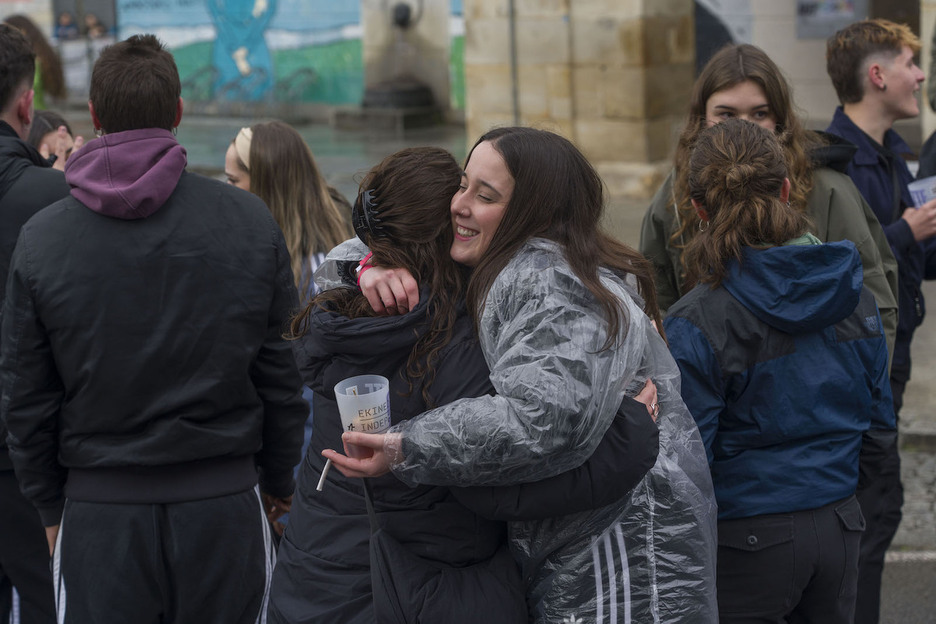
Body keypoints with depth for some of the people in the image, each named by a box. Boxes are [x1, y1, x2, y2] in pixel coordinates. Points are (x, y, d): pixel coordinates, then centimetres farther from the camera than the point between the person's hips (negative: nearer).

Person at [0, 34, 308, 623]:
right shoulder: (252, 221, -3)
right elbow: (284, 372, 2)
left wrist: (51, 506, 13)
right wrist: (278, 481, 14)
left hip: (98, 510, -1)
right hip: (227, 502, 1)